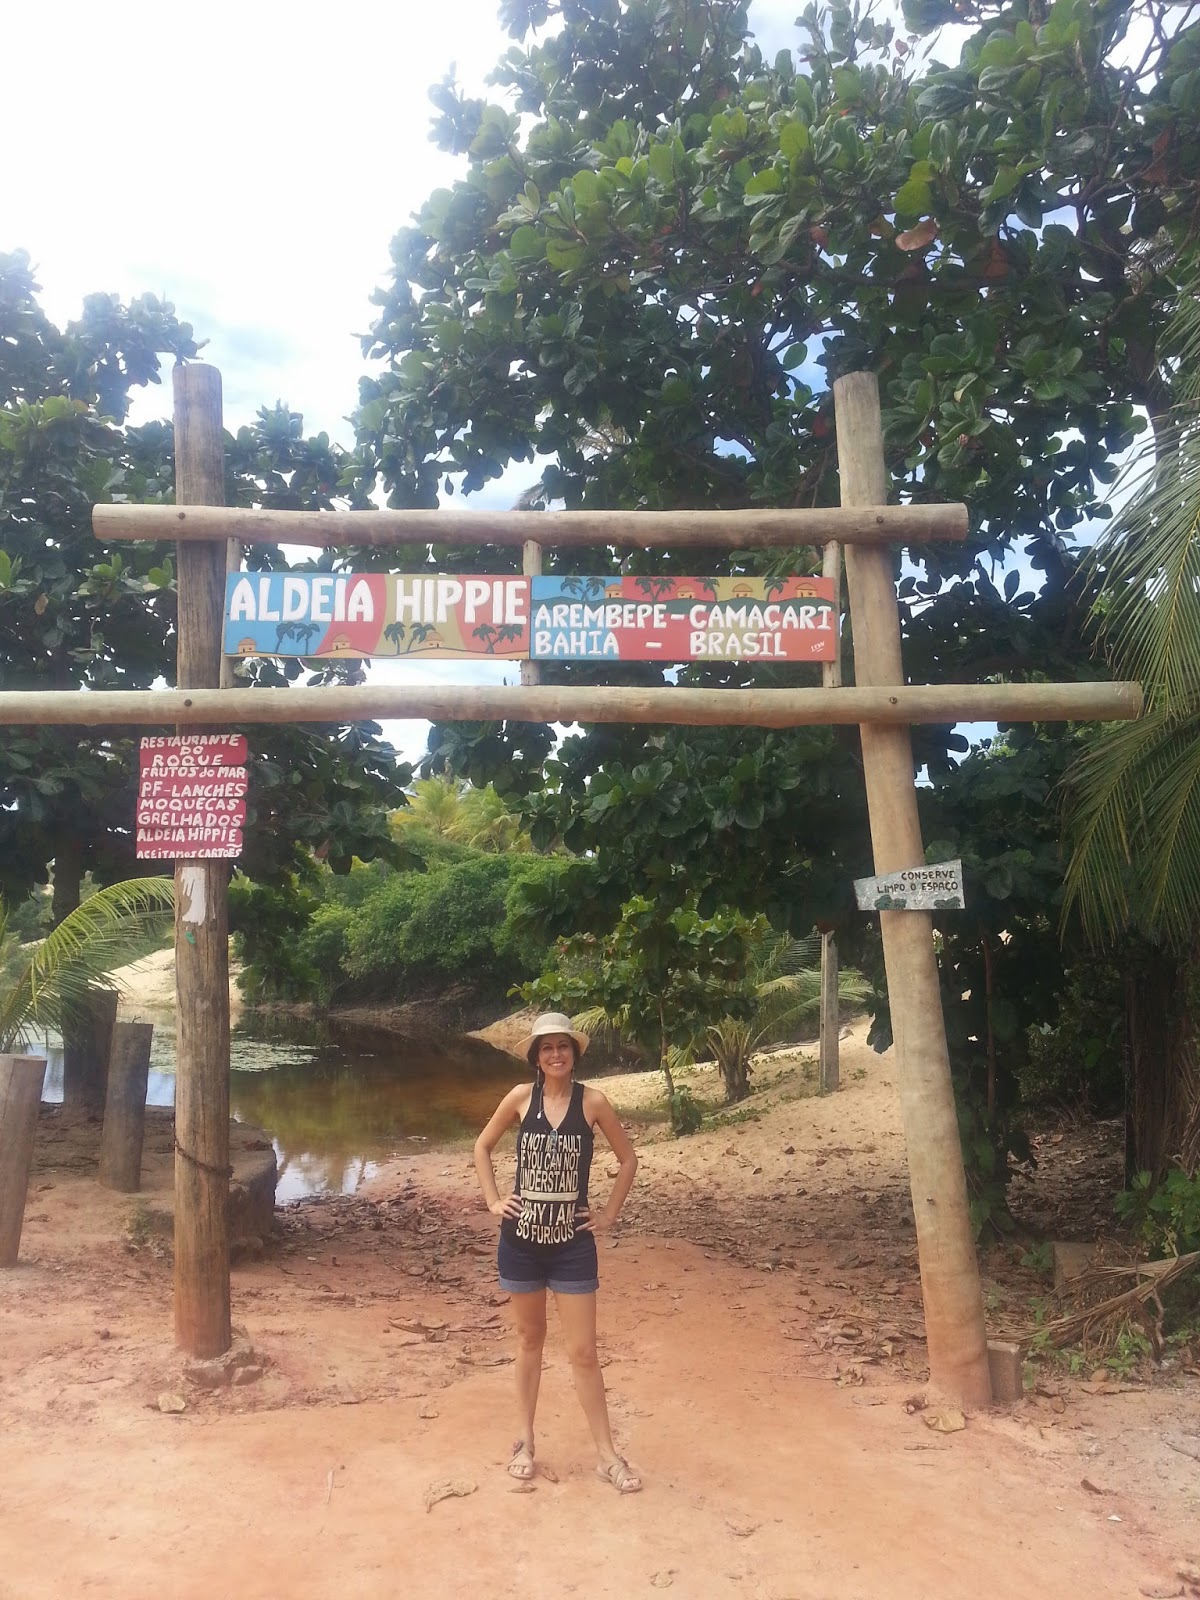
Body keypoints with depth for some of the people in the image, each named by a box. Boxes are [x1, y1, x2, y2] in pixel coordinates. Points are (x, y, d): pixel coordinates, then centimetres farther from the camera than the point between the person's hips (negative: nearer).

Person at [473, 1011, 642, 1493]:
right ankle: (524, 1439, 32)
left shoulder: (592, 1101, -8)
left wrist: (610, 1213, 1)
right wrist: (492, 1201, 1)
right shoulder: (521, 1096, -6)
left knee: (583, 1352, 3)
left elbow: (628, 1158, 3)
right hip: (522, 1238, 1)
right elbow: (482, 1147, 8)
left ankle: (606, 1455, 18)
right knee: (529, 1338, 17)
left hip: (573, 1241, -1)